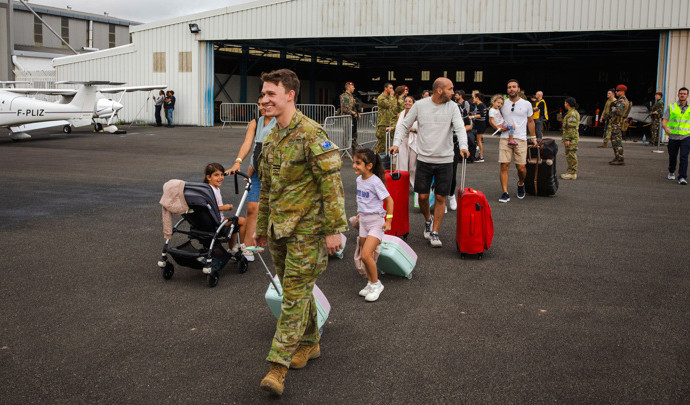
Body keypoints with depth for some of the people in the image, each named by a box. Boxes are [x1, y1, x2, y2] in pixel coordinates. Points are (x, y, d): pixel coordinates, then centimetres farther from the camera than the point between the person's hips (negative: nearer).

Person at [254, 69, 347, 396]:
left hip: (306, 228, -8)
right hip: (278, 228, 8)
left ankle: (278, 364, -2)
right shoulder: (270, 139, 12)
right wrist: (261, 227, 22)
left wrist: (334, 229, -19)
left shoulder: (311, 134, -15)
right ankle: (309, 343, 34)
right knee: (296, 289, 17)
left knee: (295, 294, -5)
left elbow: (332, 183, -17)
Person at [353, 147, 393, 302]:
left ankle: (376, 284, 2)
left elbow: (389, 200, -13)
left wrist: (388, 220, -14)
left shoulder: (375, 182, -18)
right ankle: (371, 283, 26)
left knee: (366, 255, -16)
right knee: (366, 256, 11)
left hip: (376, 221, -8)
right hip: (364, 220, 8)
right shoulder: (359, 180, 5)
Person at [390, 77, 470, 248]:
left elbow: (460, 128, -11)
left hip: (445, 160, 0)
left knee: (440, 197, 1)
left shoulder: (452, 107, -1)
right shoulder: (420, 105, -1)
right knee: (423, 196, 3)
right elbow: (405, 126, 8)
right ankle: (428, 220, 34)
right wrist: (396, 143, -3)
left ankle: (434, 233, 13)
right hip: (424, 158, 0)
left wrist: (463, 146, -28)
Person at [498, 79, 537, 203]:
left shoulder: (526, 104, 8)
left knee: (521, 167, -4)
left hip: (520, 139, 0)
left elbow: (530, 121, 18)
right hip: (505, 138, 0)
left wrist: (533, 137, 17)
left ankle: (521, 184, 28)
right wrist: (499, 127, -4)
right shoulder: (502, 104, 9)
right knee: (504, 166, -9)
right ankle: (505, 193, -5)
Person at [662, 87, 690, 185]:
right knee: (672, 156, 12)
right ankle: (671, 172, 38)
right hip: (673, 136, 1)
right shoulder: (671, 107, 5)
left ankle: (682, 178, -13)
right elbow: (664, 120, -2)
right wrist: (666, 128, -22)